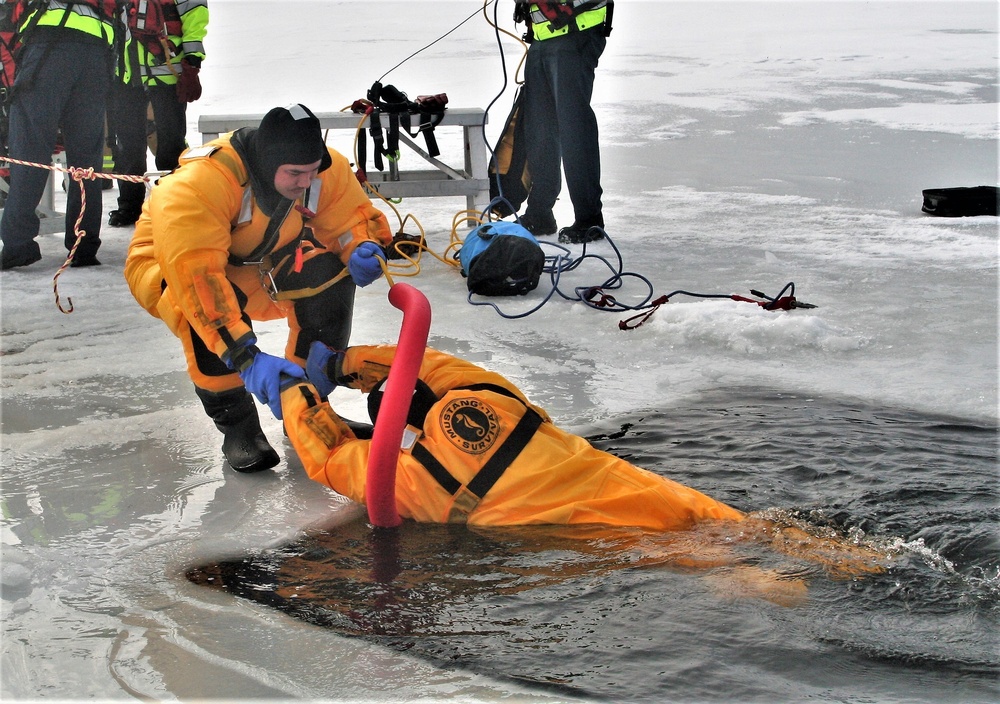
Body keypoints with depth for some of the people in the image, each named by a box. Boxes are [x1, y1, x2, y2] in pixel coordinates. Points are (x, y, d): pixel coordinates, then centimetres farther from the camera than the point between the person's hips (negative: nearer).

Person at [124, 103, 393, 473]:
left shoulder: (326, 170, -20)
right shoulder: (197, 183, -39)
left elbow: (357, 218, -8)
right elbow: (197, 277, -45)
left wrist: (366, 249, -34)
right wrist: (245, 355, -52)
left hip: (259, 264, 5)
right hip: (170, 266, -5)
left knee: (327, 274, -21)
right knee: (212, 310, -37)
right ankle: (236, 424, -16)